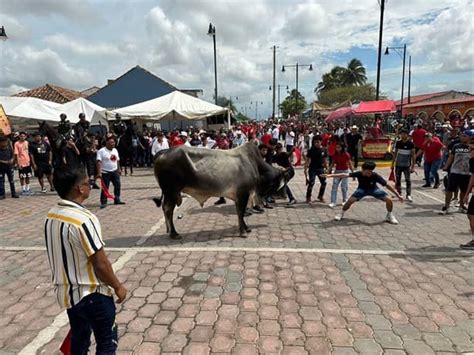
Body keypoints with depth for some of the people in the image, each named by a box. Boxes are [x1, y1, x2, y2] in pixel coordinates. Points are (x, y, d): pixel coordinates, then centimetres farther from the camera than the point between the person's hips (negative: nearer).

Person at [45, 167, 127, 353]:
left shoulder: (51, 216, -2)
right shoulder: (84, 219, -28)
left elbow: (63, 256, 9)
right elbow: (100, 264, -23)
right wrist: (117, 286, -8)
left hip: (66, 292, 8)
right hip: (92, 294, -8)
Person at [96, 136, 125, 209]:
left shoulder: (115, 150, 9)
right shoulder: (101, 151, -12)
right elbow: (99, 162, -19)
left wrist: (119, 169, 16)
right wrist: (99, 172, -25)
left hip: (115, 171, 7)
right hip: (105, 172, -6)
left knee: (117, 185, 8)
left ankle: (117, 200, 21)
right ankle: (103, 202, 6)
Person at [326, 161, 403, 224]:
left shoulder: (375, 176, -30)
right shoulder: (358, 174, -29)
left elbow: (387, 185, -24)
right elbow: (345, 175, -38)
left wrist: (398, 195, -22)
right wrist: (331, 175, -49)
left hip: (373, 189, 1)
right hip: (362, 189, 0)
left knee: (389, 200, -15)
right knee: (350, 200, -22)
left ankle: (390, 216, 14)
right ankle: (341, 214, 4)